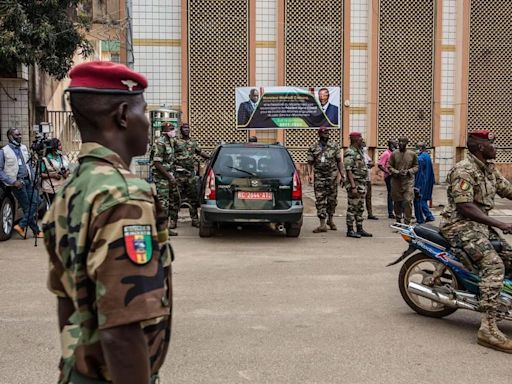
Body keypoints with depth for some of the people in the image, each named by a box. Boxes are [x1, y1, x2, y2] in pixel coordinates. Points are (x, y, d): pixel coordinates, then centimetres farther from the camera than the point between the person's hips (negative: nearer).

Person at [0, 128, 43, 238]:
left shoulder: (24, 148, 13)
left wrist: (34, 178, 8)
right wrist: (13, 182, -16)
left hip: (29, 180, 6)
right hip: (17, 182, -6)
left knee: (35, 203, -3)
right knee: (28, 207, -4)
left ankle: (21, 226, 6)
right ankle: (36, 231, 2)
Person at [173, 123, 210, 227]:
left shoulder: (194, 142, 15)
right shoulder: (176, 141, 1)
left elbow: (200, 153, 25)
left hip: (191, 173, 4)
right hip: (179, 174, -4)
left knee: (193, 197, 7)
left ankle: (195, 220, 16)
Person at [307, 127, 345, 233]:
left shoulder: (334, 146, 5)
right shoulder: (313, 148, 3)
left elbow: (339, 161, 9)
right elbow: (310, 163, 4)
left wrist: (342, 174, 4)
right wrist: (309, 174, -11)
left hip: (332, 177, 1)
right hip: (319, 177, -1)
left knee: (332, 199, 9)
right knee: (320, 200, -4)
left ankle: (330, 219, 28)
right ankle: (322, 225, -2)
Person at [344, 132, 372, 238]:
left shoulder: (360, 151, 16)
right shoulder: (350, 153, -14)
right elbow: (348, 170, -19)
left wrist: (364, 185, 18)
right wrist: (353, 186, -23)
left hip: (362, 184, 9)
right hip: (354, 183, -9)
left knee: (360, 208, 12)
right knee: (352, 208, -4)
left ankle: (359, 229, 19)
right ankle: (350, 230, 2)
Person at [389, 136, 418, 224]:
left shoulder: (412, 154, 2)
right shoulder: (394, 154, 3)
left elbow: (416, 167, 8)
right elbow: (390, 167, 4)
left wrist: (408, 171, -11)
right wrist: (397, 172, -13)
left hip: (408, 181, -1)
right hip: (396, 181, 1)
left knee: (408, 201, -10)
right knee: (397, 201, 9)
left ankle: (407, 222, -3)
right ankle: (398, 220, 25)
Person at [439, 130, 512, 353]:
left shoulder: (489, 168, 13)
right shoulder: (464, 170, -17)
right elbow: (465, 207, -25)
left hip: (481, 223, 10)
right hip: (461, 224, -10)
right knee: (494, 265, -25)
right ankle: (488, 329, -30)